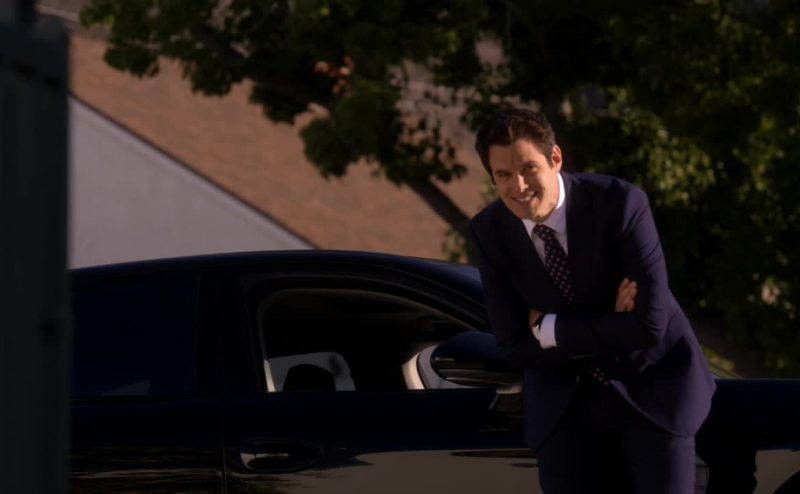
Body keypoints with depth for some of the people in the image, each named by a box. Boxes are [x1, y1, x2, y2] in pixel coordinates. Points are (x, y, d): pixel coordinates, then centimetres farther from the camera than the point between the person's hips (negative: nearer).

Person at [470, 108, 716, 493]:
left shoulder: (619, 203, -21)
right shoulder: (490, 232, -10)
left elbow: (649, 325, -26)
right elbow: (514, 346, -10)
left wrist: (550, 329, -19)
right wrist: (606, 329, -19)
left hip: (650, 390, -3)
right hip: (565, 403, 3)